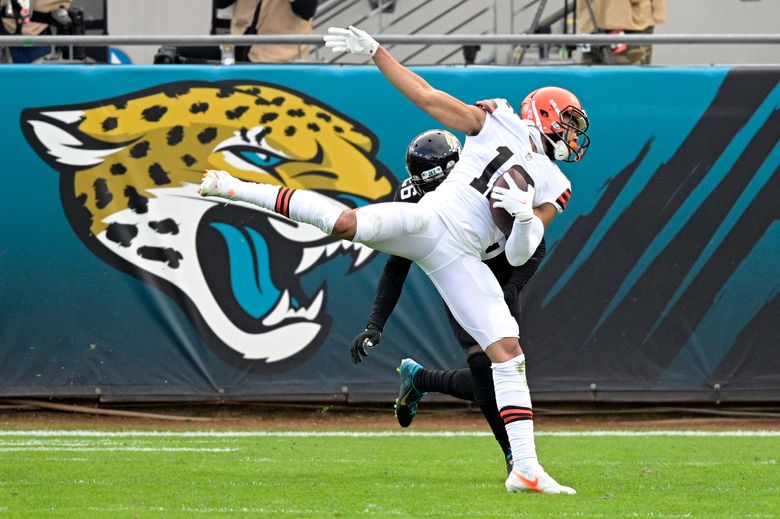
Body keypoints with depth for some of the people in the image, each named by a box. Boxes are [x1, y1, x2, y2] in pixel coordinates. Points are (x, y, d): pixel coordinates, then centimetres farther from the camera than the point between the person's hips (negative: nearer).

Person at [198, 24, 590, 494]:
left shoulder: (553, 187, 17)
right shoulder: (496, 123, 9)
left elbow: (518, 255, 10)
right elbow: (425, 95, 7)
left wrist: (526, 217, -11)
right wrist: (374, 51, 2)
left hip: (460, 259, 4)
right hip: (428, 222, -4)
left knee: (508, 351, -8)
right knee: (348, 223, -32)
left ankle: (525, 469, -7)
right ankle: (233, 187, -19)